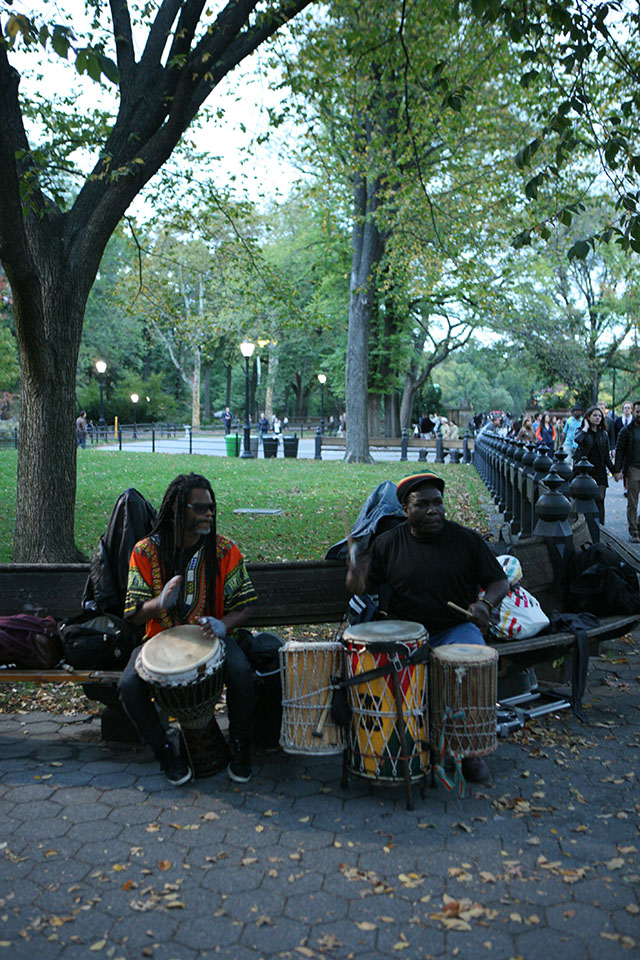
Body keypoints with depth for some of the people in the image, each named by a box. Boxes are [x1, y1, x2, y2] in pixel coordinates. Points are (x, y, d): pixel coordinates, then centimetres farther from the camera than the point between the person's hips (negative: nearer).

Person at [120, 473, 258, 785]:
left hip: (211, 636, 0)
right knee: (129, 685, -26)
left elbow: (242, 606, -2)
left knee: (241, 673, -29)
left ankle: (240, 747, -1)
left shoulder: (224, 549, -5)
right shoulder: (146, 551, -7)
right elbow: (134, 614, -7)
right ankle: (165, 751, 1)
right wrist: (161, 603, -30)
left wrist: (223, 625, -24)